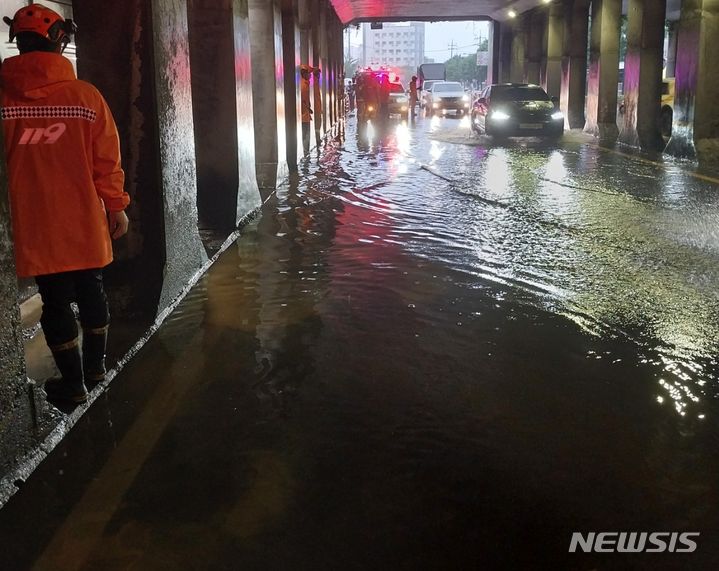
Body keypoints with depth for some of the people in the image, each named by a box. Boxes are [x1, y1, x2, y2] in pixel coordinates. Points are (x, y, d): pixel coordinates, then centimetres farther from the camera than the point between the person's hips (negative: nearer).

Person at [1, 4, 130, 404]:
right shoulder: (87, 96, -9)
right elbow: (107, 160, -5)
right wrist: (116, 207, 8)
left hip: (34, 228, -1)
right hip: (85, 224, 1)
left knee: (56, 301, 8)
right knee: (91, 292, 17)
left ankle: (73, 382, 17)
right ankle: (95, 366, 32)